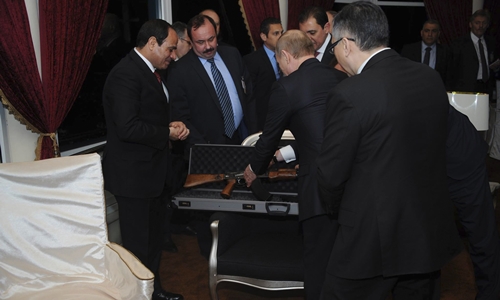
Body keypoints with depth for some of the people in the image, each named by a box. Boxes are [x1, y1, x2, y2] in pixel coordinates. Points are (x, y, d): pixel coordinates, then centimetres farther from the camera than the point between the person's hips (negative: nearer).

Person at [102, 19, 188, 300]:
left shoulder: (149, 71, 11)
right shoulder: (126, 74, -21)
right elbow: (128, 127, -29)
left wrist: (174, 125, 2)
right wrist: (168, 133, -17)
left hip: (152, 171, 10)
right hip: (133, 174, -10)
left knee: (153, 238, 22)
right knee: (138, 245, 3)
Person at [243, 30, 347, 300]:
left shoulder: (286, 87, -5)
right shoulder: (342, 78, 11)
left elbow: (269, 136, 6)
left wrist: (255, 169, 26)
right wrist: (289, 153, 36)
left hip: (322, 188, -6)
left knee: (319, 266, 7)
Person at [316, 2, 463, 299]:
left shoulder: (349, 94, -20)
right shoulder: (432, 78, 0)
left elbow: (332, 174, -13)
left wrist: (339, 212, 8)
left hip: (374, 241, -6)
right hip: (430, 235, 6)